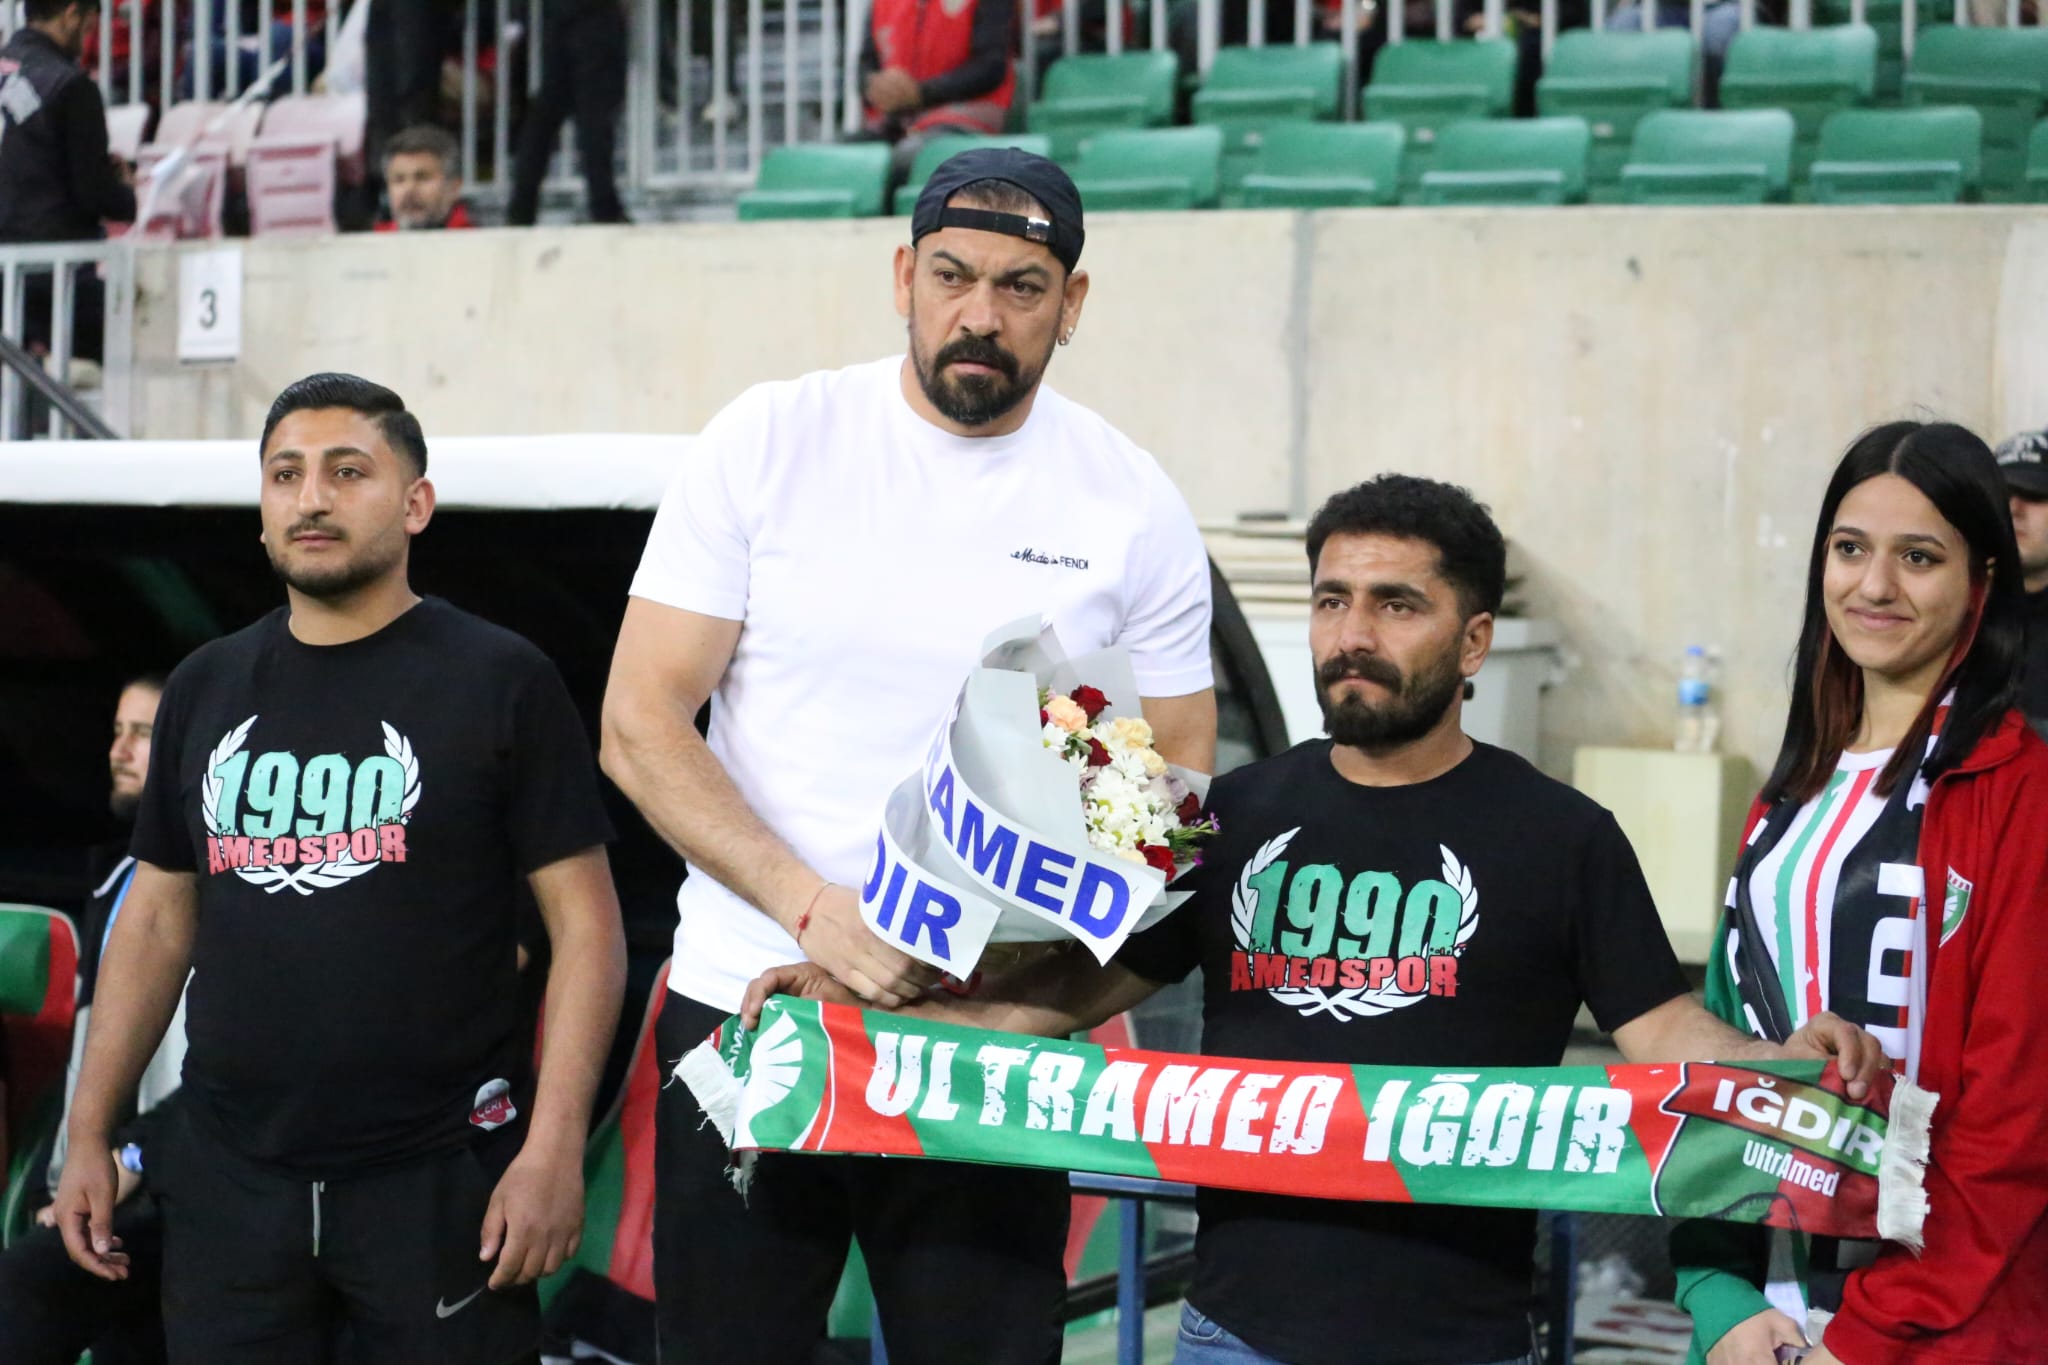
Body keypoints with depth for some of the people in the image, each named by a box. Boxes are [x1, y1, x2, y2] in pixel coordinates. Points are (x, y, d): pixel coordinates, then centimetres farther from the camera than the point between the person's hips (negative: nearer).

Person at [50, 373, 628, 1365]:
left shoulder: (500, 680, -2)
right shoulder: (206, 688, 11)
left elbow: (584, 922, -5)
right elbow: (158, 918, 16)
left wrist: (554, 1146, -14)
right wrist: (88, 1132, 11)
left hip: (438, 1180, -4)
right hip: (225, 1179, 4)